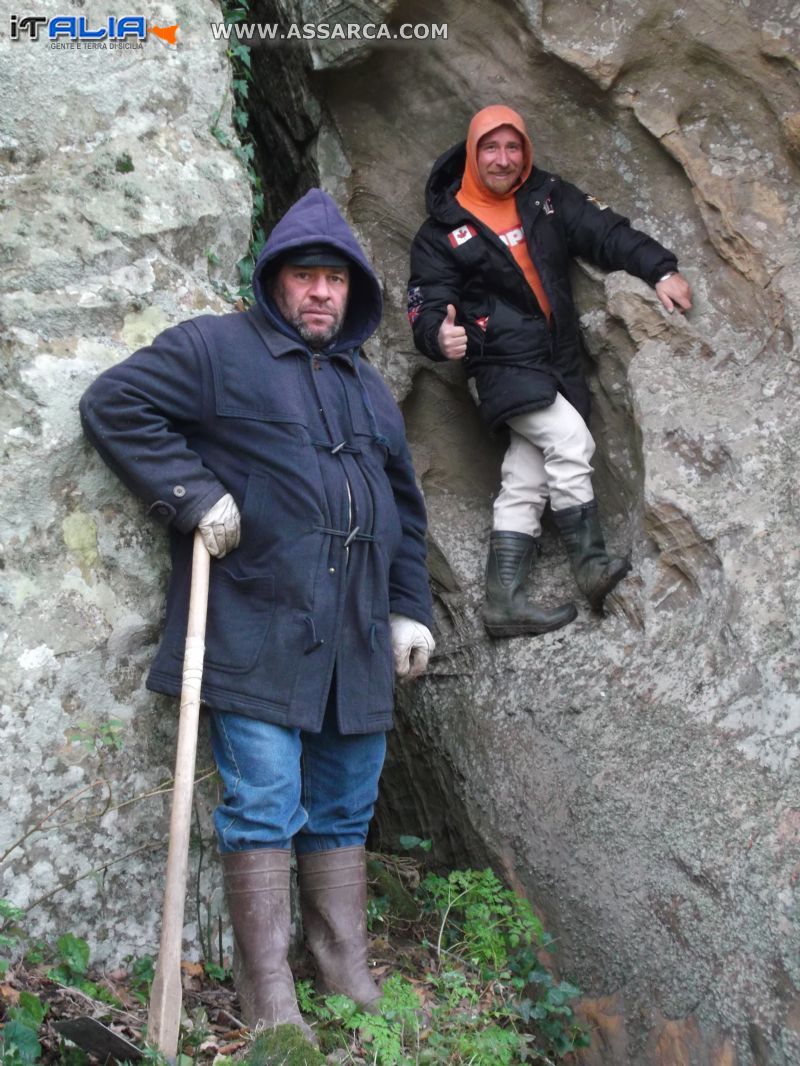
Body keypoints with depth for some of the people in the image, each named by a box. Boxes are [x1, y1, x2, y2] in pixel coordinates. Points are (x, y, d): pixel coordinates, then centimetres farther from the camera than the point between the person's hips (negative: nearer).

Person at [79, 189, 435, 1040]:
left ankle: (349, 979, 24)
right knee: (264, 810, -6)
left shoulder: (367, 388, 22)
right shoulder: (216, 349, 2)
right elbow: (114, 404, -6)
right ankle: (270, 1006, 5)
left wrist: (409, 609, 18)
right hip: (258, 634, -6)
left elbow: (404, 511, 24)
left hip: (355, 643, 7)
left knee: (344, 811, 12)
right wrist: (194, 494, -13)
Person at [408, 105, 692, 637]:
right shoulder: (443, 230, 1)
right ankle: (592, 566, -16)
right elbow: (425, 305, -5)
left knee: (527, 481, 0)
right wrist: (439, 335, -28)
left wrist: (661, 269, -8)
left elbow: (605, 232, 6)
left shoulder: (548, 196, 12)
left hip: (560, 368, 5)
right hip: (504, 365, -4)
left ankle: (505, 600, 0)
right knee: (570, 440, -24)